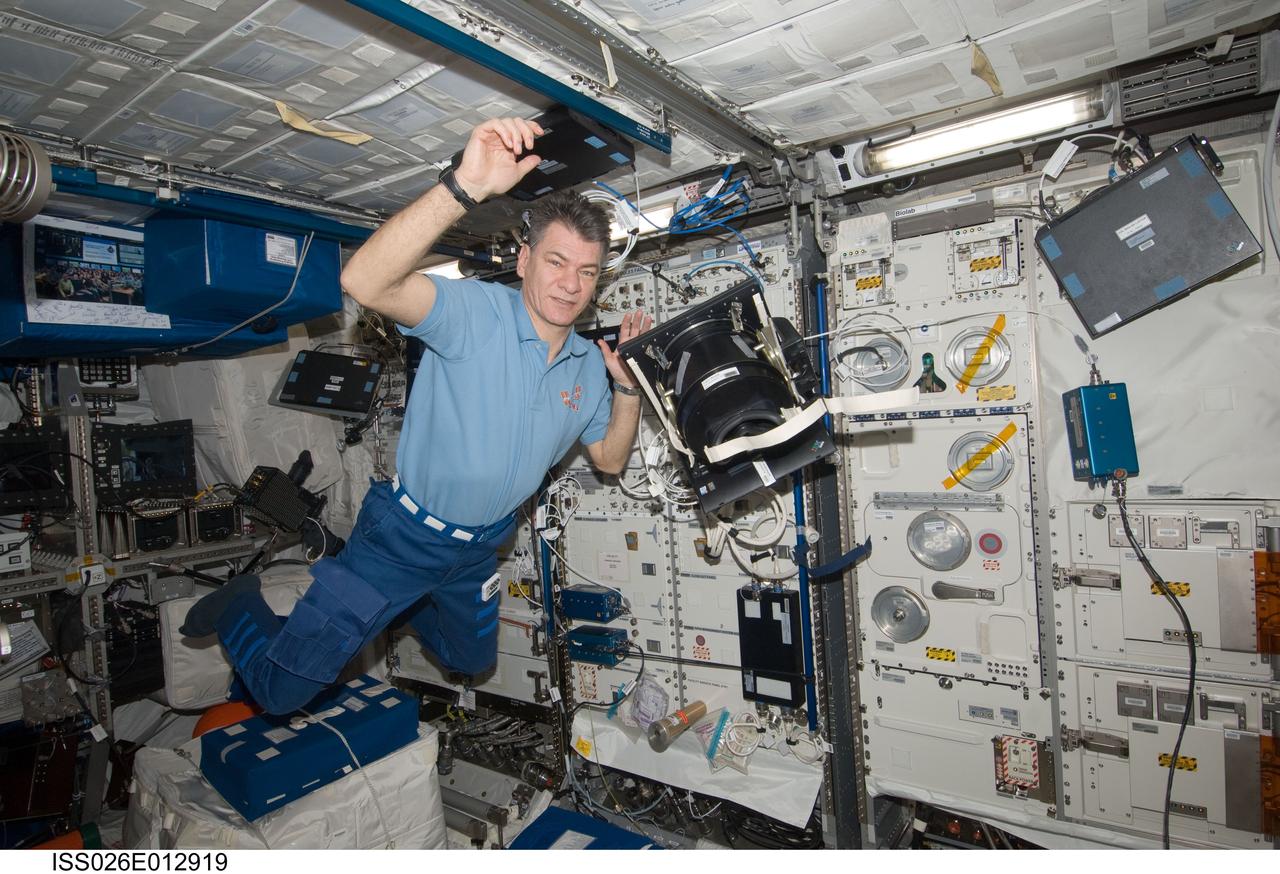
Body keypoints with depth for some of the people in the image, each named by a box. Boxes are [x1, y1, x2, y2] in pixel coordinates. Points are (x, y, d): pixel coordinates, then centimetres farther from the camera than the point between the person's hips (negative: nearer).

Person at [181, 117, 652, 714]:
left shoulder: (589, 363, -3)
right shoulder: (474, 312, -24)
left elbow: (610, 459, 5)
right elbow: (365, 282, -42)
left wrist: (628, 384, -11)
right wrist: (464, 187, -53)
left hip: (479, 547, 6)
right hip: (406, 532, -6)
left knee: (472, 661, 30)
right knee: (282, 689, 0)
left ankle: (404, 608, 58)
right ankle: (239, 606, 32)